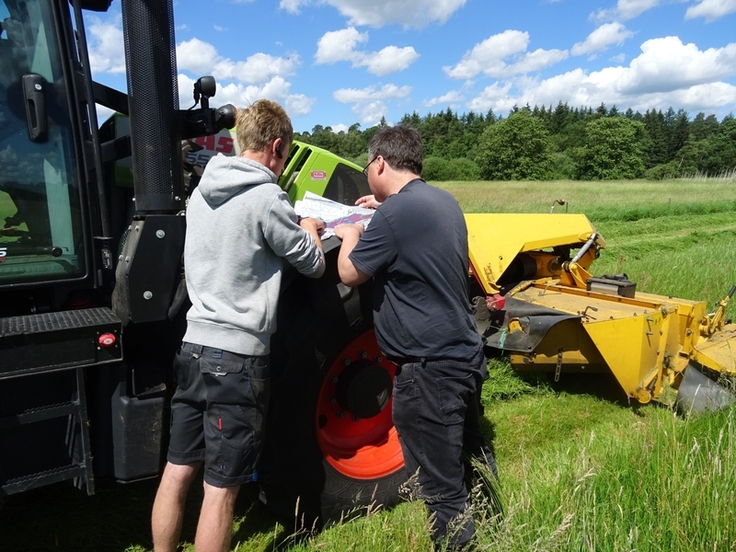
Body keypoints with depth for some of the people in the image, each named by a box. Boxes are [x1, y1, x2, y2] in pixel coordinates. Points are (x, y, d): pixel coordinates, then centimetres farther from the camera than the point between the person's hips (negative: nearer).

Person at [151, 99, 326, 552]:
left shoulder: (202, 191, 10)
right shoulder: (266, 198, -13)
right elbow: (313, 265, -3)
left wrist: (291, 229, 20)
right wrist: (310, 232, 17)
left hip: (194, 346, 8)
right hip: (237, 356, -7)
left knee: (178, 471, 17)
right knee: (221, 488, 4)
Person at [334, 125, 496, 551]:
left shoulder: (394, 214, -20)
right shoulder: (443, 202, 7)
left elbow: (350, 274, -9)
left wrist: (351, 235, 8)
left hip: (428, 367, -10)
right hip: (465, 354, 10)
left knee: (442, 488, 5)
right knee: (470, 458, 27)